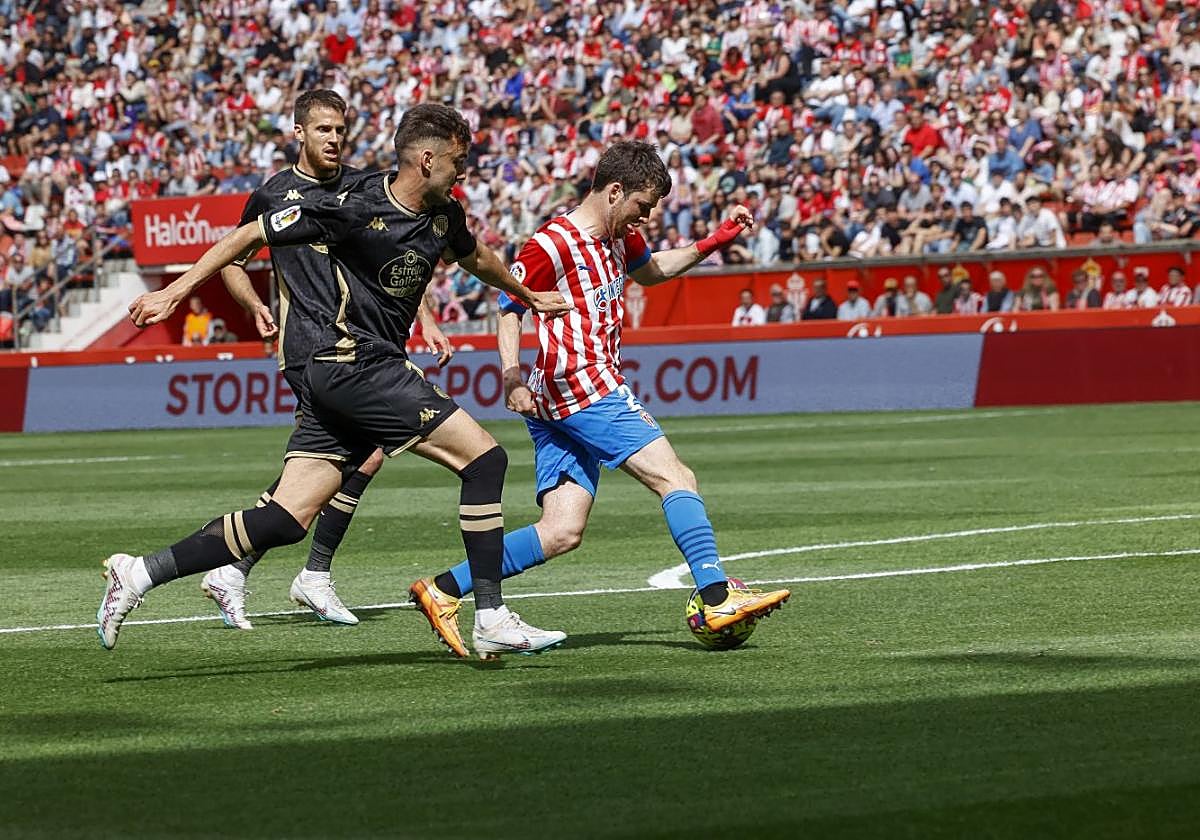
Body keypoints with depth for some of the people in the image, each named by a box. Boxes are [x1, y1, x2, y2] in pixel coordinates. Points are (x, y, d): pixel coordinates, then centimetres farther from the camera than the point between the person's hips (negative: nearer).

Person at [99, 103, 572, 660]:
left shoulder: (443, 216, 9)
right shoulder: (356, 208, -14)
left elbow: (475, 257, 34)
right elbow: (253, 235, -7)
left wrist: (528, 297, 48)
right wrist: (174, 293, -7)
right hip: (358, 368, -8)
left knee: (287, 519, 1)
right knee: (485, 456, -10)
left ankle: (139, 573, 1)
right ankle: (491, 620, -7)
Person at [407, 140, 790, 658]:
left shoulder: (618, 238, 17)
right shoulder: (552, 245, -11)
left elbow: (650, 272, 37)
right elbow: (508, 309, -11)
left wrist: (712, 243, 25)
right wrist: (512, 379, -24)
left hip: (562, 410, 10)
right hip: (585, 389, -10)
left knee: (563, 532, 1)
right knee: (677, 479, -11)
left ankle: (443, 591, 1)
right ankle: (717, 599, -15)